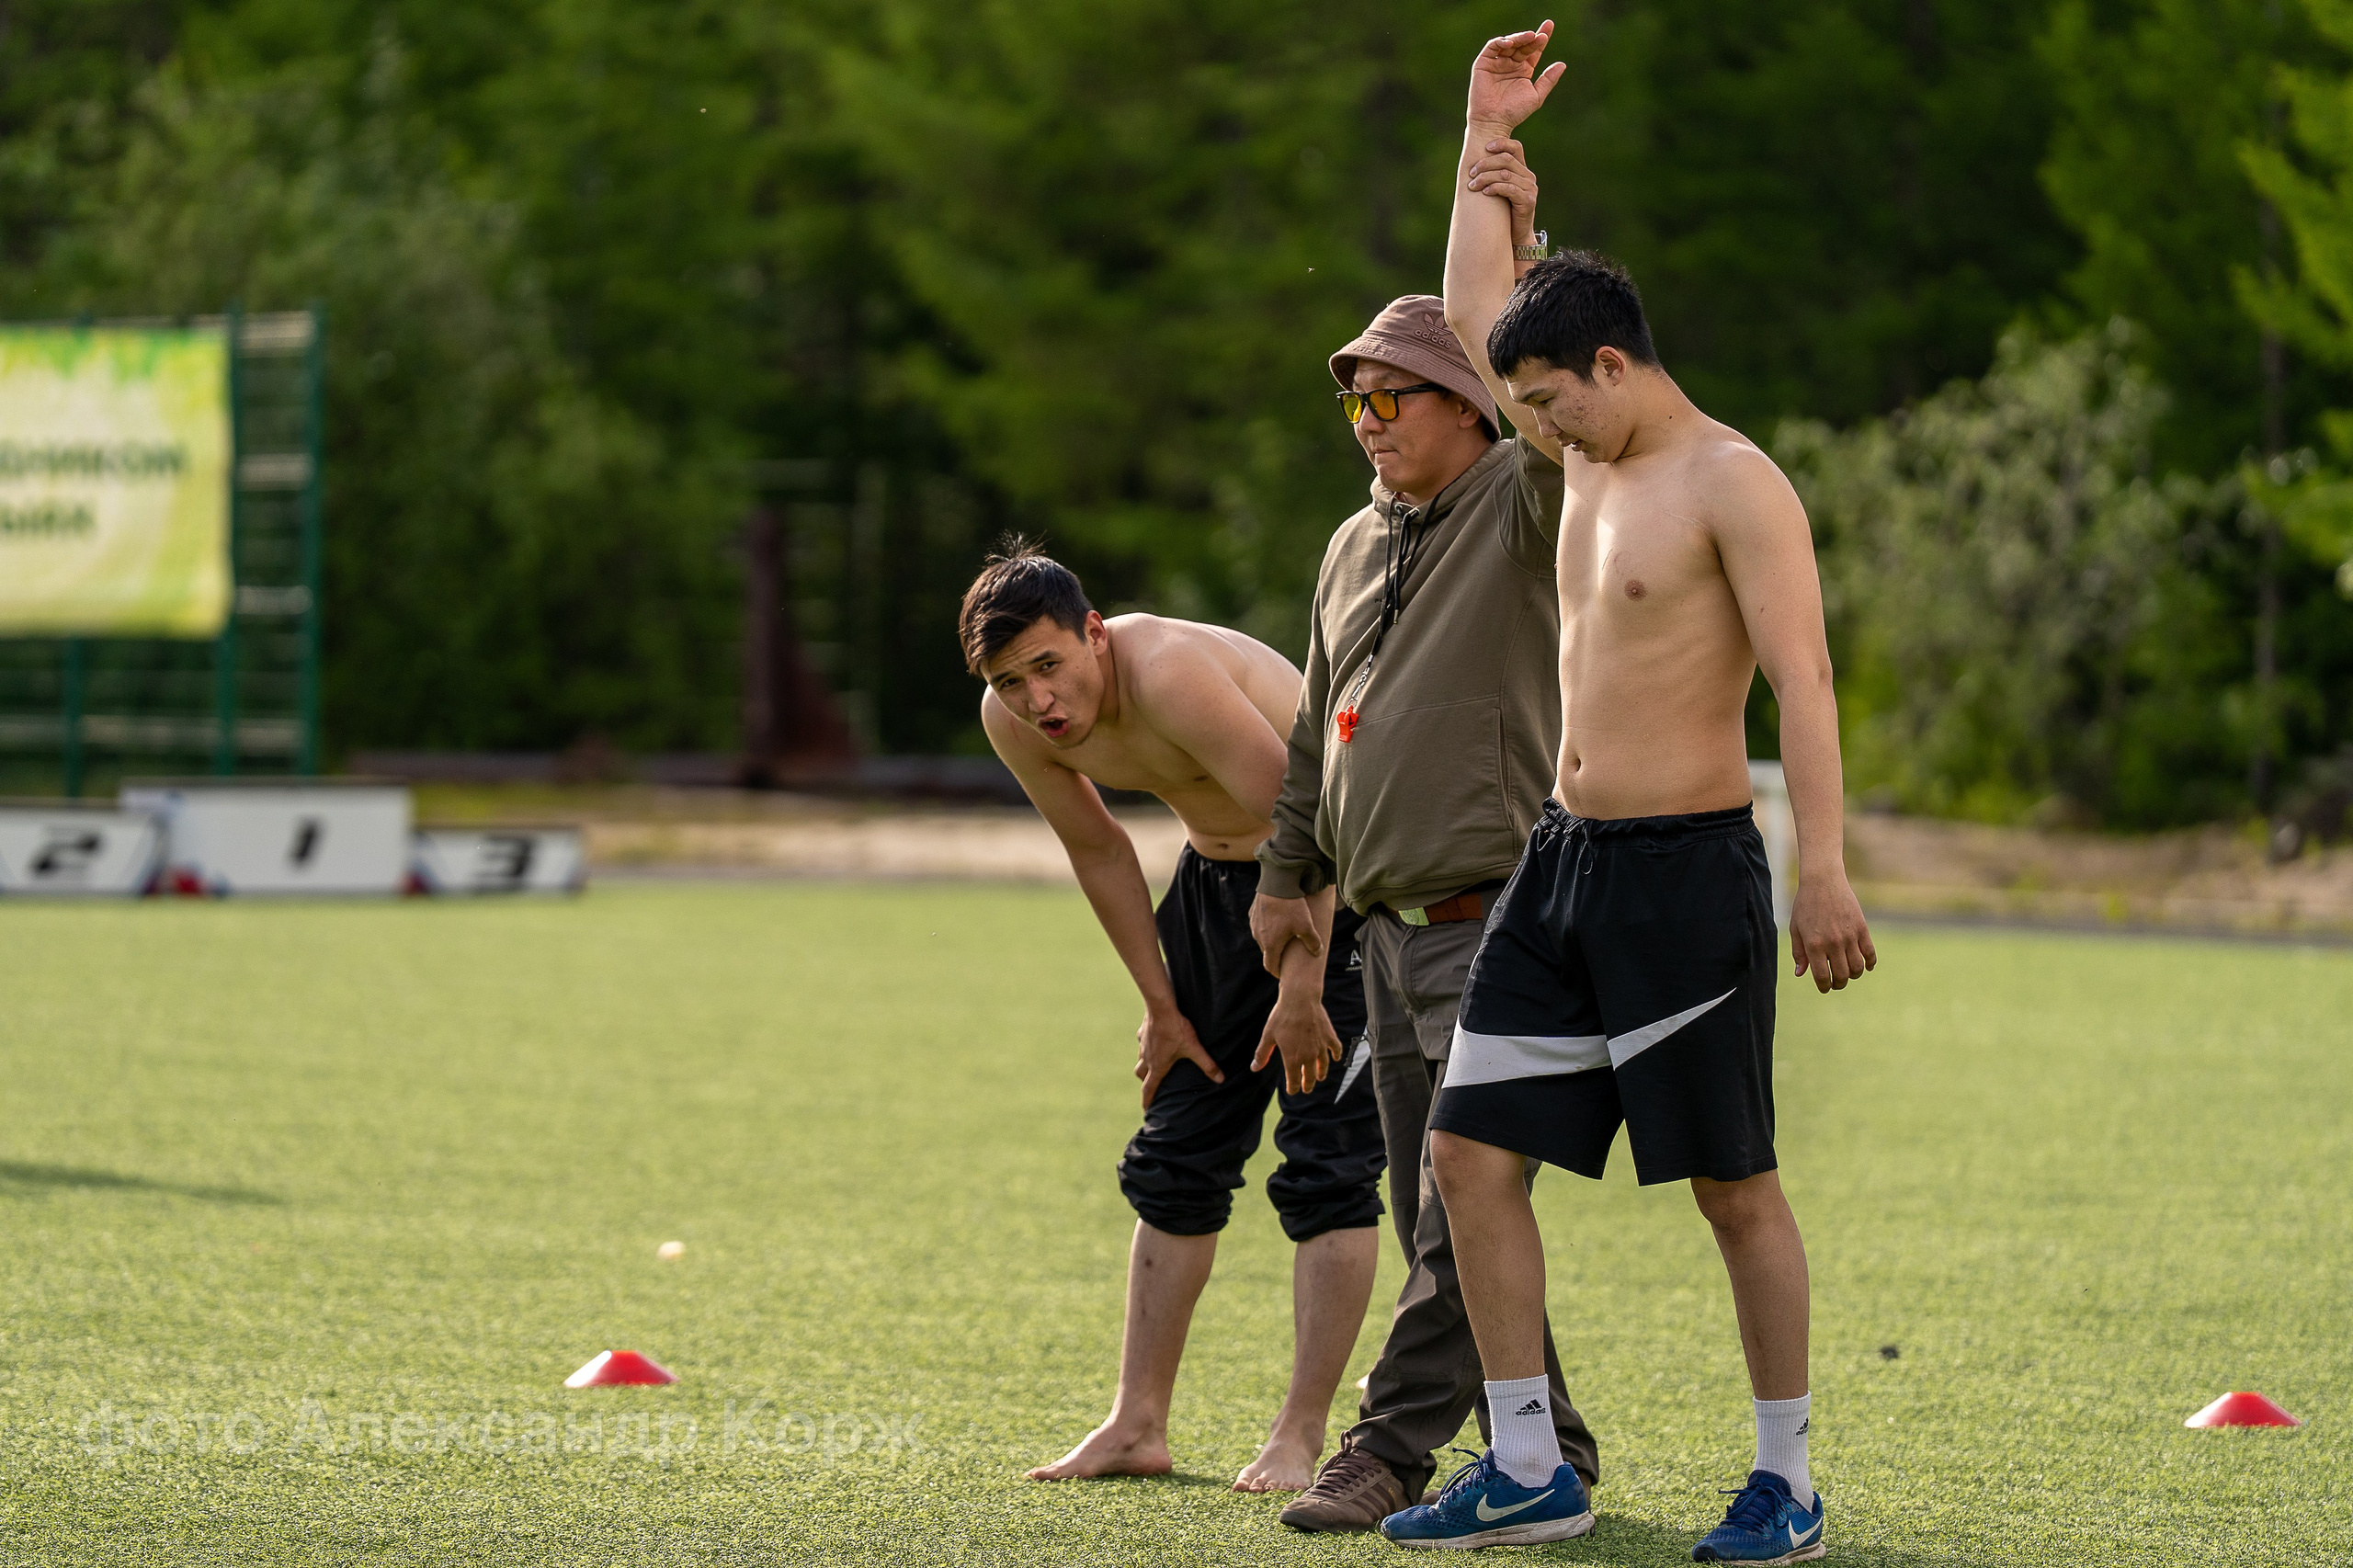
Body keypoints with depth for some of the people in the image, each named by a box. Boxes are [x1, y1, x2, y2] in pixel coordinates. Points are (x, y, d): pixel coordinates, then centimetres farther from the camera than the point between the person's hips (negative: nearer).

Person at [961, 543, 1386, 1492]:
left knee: (1326, 1162, -11)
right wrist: (1162, 1005, 7)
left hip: (1340, 885, -8)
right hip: (1219, 876, 8)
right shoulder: (1013, 719, -11)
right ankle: (1139, 1424, 14)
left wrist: (1303, 991, -30)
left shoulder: (1169, 672, -34)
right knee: (1175, 1161, 8)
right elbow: (1099, 852, 5)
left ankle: (1299, 1439, -10)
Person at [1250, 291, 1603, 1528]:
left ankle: (1392, 1448, -11)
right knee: (1437, 1218, 10)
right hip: (1389, 928, 8)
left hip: (1493, 919, -8)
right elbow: (1318, 728, 26)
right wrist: (1285, 873, 26)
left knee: (1463, 1205, -11)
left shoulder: (1520, 503, -5)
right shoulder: (1354, 546, 17)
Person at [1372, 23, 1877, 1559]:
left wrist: (1825, 868, -26)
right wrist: (1487, 134, 25)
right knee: (1471, 1152, 3)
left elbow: (1804, 678, -18)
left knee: (1736, 1185, -2)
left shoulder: (1735, 485, -11)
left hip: (1689, 870, -8)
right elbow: (1476, 312, 27)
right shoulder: (1594, 461, 14)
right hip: (1566, 860, 8)